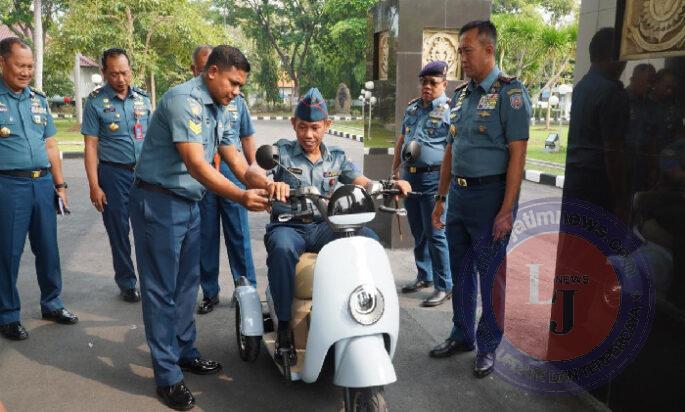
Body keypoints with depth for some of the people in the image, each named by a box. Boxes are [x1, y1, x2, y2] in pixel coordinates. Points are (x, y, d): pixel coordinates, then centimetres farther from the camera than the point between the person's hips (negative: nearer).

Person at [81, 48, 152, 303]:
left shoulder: (142, 98, 7)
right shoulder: (96, 102, -3)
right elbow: (91, 146, -4)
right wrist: (94, 186, -9)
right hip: (114, 174, -2)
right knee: (119, 232, 7)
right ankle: (126, 283, 21)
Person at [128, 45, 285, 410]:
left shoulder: (219, 111, 10)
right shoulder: (184, 100, -19)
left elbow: (233, 158, 10)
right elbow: (196, 164, -28)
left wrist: (265, 184, -6)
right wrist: (242, 197, -34)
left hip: (189, 203, 9)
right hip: (159, 202, -9)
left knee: (187, 283, 16)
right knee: (161, 288, -1)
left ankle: (184, 351, 32)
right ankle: (167, 375, 9)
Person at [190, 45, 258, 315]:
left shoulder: (235, 99, 10)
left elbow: (247, 137, 15)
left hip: (231, 172, 1)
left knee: (239, 235, 5)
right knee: (205, 237, 9)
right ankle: (209, 293, 22)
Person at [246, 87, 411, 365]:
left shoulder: (336, 157, 13)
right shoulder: (282, 151, 2)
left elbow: (364, 183, 8)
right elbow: (251, 172, -15)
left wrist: (393, 184, -13)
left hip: (324, 226, 3)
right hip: (288, 225, -3)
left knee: (370, 240, -22)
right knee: (282, 249, -38)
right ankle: (284, 325, -23)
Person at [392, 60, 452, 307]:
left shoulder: (449, 110, -7)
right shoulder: (412, 108, 15)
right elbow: (401, 140, 24)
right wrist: (395, 170, 21)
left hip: (433, 179, -7)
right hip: (410, 177, 7)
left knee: (435, 234, -5)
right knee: (418, 233, 15)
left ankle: (444, 286, 5)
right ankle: (424, 276, 30)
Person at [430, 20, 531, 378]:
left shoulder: (510, 93, -9)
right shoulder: (460, 95, 13)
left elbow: (517, 155, -14)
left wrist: (507, 210, -19)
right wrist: (441, 197, 15)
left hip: (490, 195, -7)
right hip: (459, 194, 7)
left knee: (490, 275, 4)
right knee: (460, 270, 15)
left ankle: (487, 346, 20)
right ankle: (462, 335, 32)